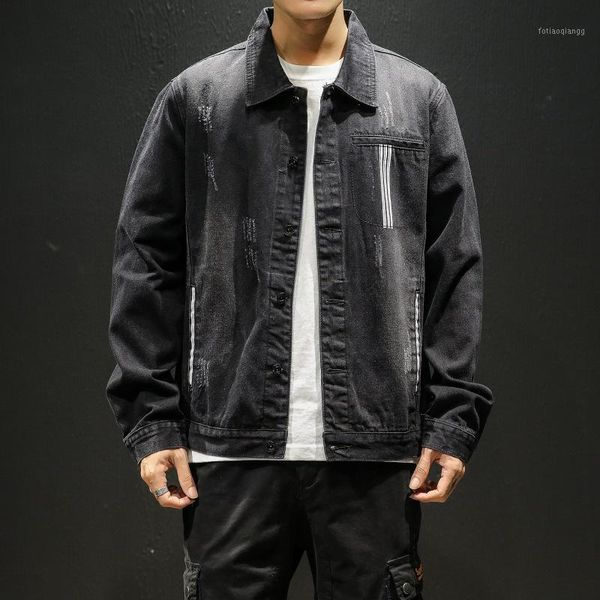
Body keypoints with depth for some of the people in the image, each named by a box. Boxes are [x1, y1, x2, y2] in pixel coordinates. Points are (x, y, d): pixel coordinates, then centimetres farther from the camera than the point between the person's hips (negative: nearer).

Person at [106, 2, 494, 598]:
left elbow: (455, 269, 6)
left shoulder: (420, 96, 8)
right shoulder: (194, 96, 6)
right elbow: (147, 263, 5)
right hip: (233, 445, 0)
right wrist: (152, 417, -1)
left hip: (376, 447, 1)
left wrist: (452, 417, -1)